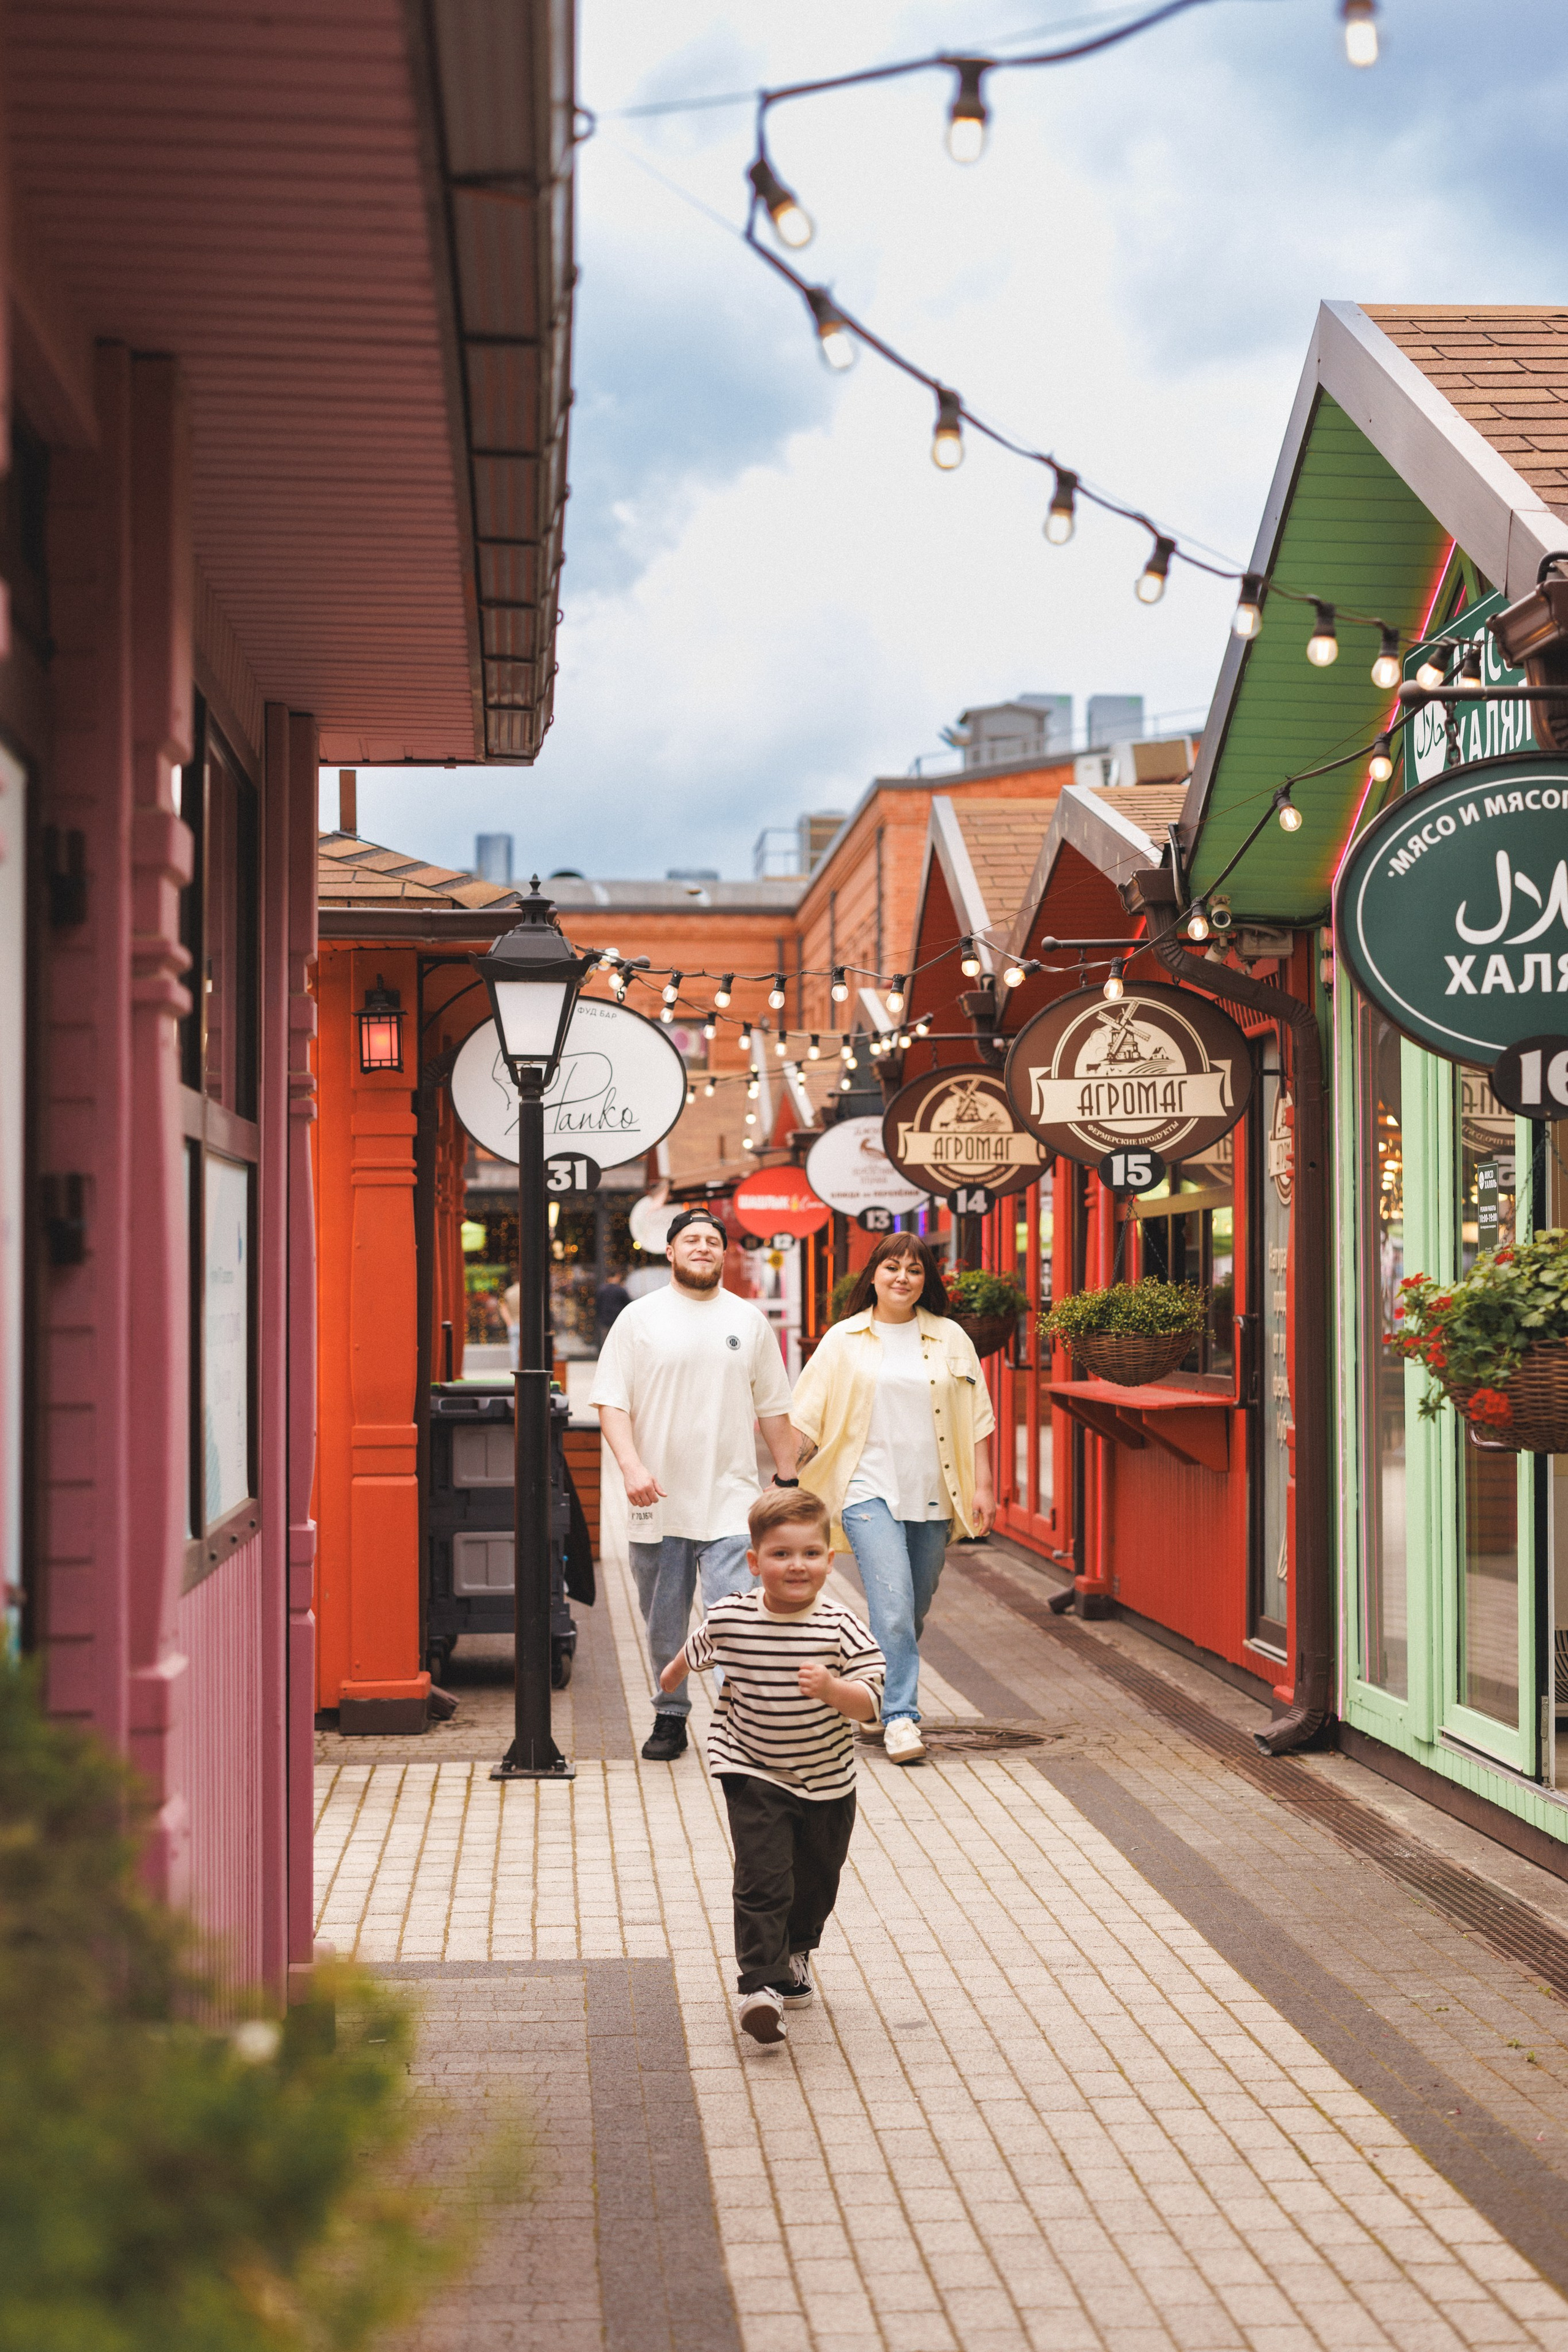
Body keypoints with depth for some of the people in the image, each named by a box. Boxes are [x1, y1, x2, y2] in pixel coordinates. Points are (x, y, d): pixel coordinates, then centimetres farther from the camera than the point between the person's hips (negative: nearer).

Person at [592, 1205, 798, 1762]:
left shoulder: (749, 1320, 9)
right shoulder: (639, 1318, 3)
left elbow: (773, 1407, 14)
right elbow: (612, 1403, -2)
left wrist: (789, 1481, 12)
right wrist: (633, 1466, -17)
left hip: (731, 1502, 0)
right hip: (659, 1503, 0)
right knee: (665, 1626, 9)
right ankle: (670, 1718, 24)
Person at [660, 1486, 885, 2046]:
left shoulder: (841, 1627, -17)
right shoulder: (729, 1618, -14)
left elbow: (868, 1704, -21)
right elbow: (697, 1650, 11)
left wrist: (832, 1690, -41)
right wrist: (673, 1675, 30)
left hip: (827, 1780, 2)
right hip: (754, 1774, -2)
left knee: (817, 1882, 18)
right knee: (763, 1879, -16)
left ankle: (795, 1951, 45)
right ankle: (760, 1985, -14)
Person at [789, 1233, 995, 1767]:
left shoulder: (950, 1339, 8)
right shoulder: (844, 1341, 4)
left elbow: (977, 1417, 10)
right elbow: (806, 1418, 5)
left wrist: (983, 1485, 3)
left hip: (932, 1495, 3)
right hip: (870, 1489, -3)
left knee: (913, 1611, 9)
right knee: (892, 1607, -16)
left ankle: (875, 1700, 28)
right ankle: (900, 1718, -14)